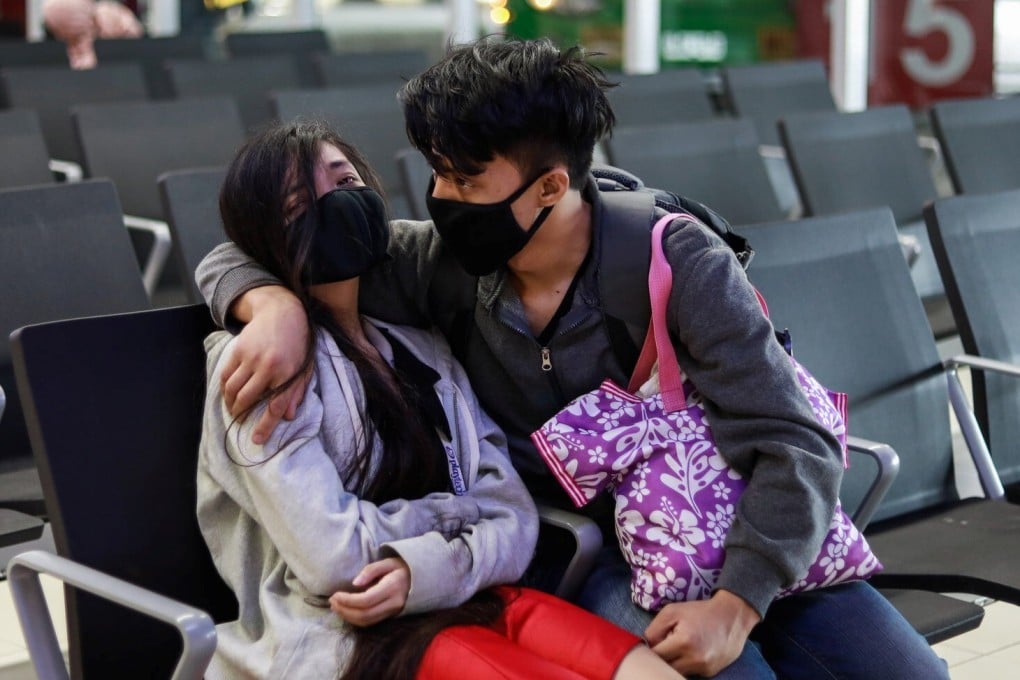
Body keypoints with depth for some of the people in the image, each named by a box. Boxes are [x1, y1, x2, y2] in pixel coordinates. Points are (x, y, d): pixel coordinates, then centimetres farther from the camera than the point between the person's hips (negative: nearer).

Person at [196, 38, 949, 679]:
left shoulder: (675, 261, -16)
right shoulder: (445, 264, -7)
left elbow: (796, 446, -19)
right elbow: (238, 257, 0)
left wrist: (736, 605, -31)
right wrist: (276, 307, -25)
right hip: (589, 556, 0)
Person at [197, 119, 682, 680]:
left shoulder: (422, 347, 15)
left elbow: (514, 517, 5)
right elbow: (333, 558, -14)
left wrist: (426, 568, -15)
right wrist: (456, 513, 2)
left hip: (471, 606, 6)